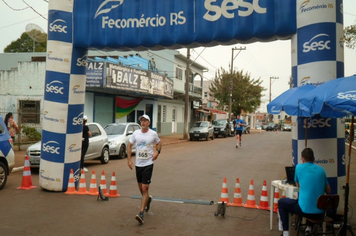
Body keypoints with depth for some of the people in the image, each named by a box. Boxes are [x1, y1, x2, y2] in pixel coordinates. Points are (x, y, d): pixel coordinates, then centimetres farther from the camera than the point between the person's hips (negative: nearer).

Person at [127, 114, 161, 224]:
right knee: (141, 188, 15)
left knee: (145, 188, -9)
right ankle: (148, 199, 47)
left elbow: (158, 143, 14)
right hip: (138, 164, 4)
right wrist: (129, 159, 3)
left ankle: (141, 213, -8)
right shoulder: (136, 133, 1)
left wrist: (157, 151, -6)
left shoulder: (153, 134, -4)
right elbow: (129, 145, 10)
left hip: (148, 164, -4)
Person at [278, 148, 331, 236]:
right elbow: (328, 191, 15)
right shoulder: (321, 169, 6)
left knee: (281, 202, 19)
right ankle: (309, 227, 24)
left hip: (304, 209, -4)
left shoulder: (299, 167, -3)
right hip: (319, 212, 4)